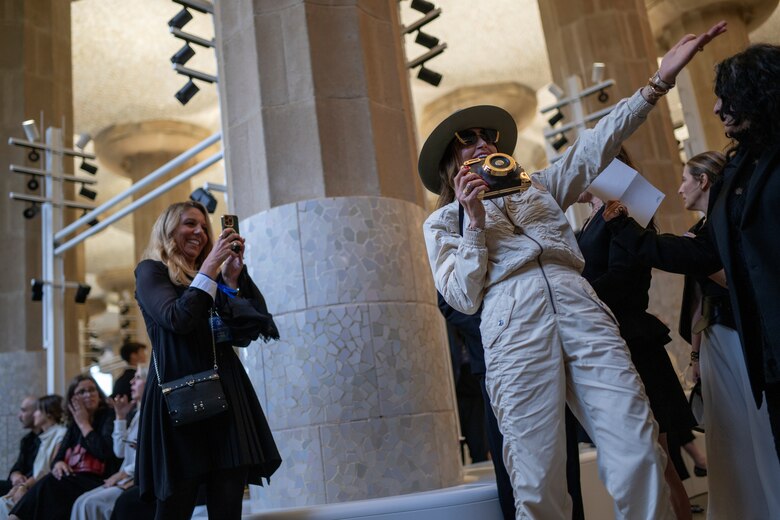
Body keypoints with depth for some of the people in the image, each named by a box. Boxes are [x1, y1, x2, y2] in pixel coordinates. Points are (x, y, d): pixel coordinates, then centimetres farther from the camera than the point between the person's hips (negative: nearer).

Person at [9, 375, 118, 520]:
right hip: (73, 480, 5)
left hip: (98, 482, -5)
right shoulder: (74, 424, 20)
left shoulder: (109, 416, 0)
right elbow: (59, 456, 17)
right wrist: (58, 463, -9)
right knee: (46, 486, -25)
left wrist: (84, 423, -4)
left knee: (50, 484, -27)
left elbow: (103, 452, -15)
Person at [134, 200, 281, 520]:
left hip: (226, 394, 5)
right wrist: (209, 267, -10)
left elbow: (245, 332, 10)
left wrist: (233, 278, 2)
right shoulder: (151, 271, 6)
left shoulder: (213, 277, 22)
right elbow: (177, 319, -14)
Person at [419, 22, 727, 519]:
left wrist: (660, 81, 13)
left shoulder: (539, 186, 29)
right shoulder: (443, 221, 19)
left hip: (580, 307, 4)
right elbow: (464, 298, 6)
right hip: (514, 323, -3)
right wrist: (475, 221, -3)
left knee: (639, 454, -9)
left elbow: (596, 147, 20)